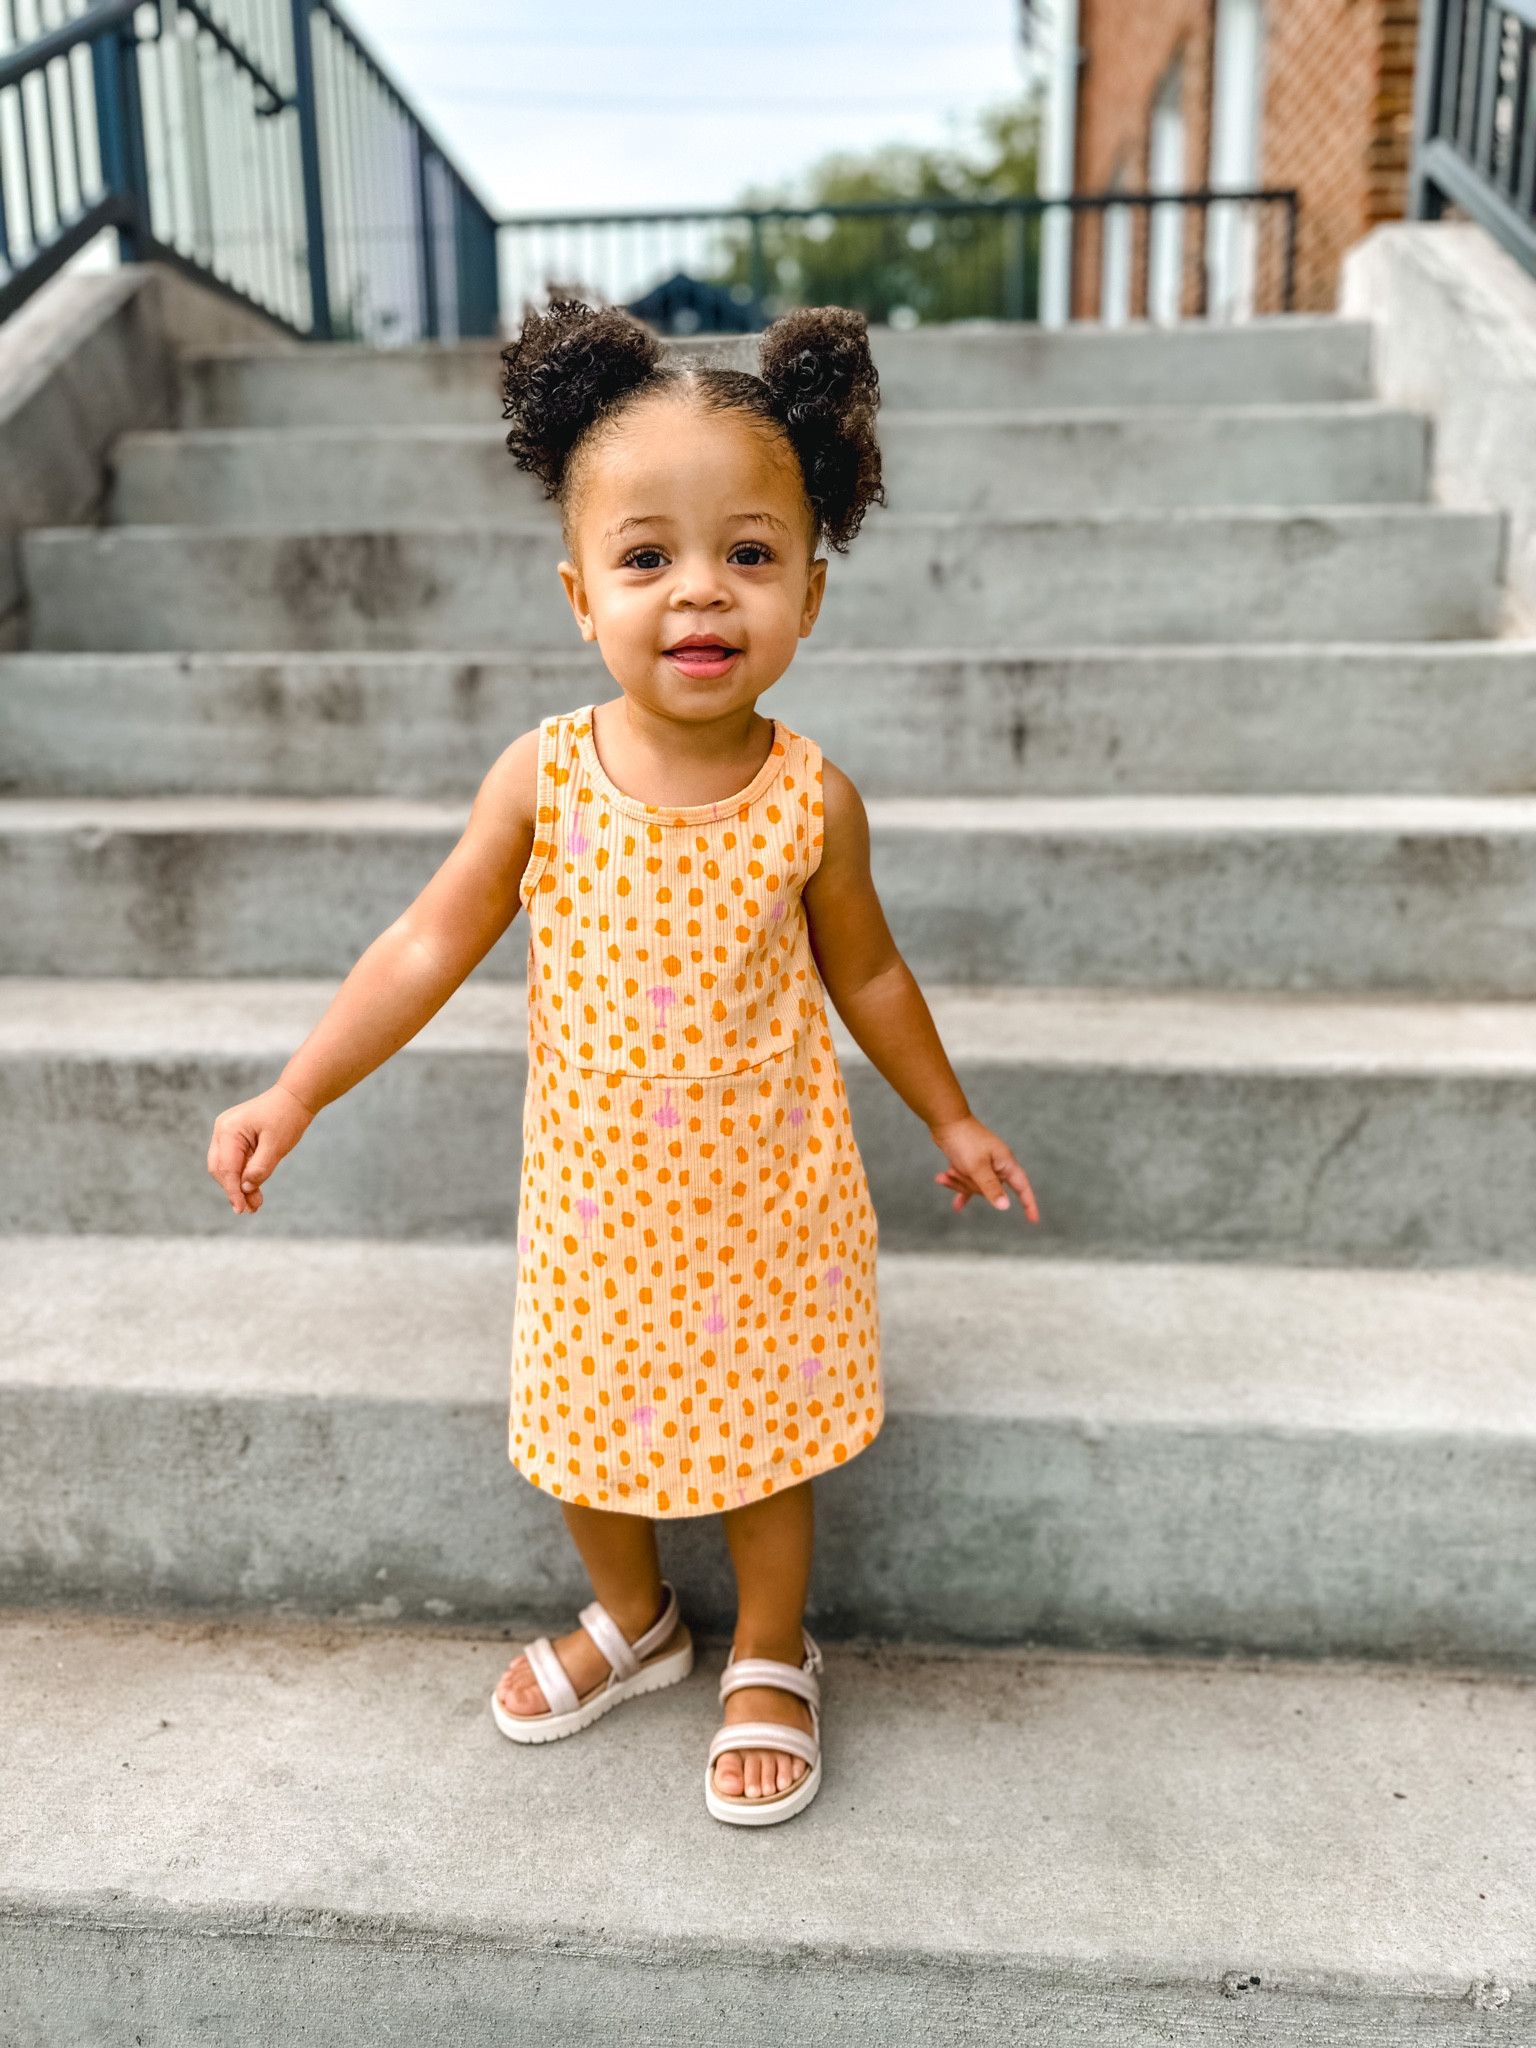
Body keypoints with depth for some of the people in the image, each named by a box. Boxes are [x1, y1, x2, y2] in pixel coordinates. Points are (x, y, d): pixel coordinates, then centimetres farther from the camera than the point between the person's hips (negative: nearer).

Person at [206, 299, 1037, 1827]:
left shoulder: (811, 801, -13)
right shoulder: (543, 777, -12)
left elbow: (865, 972, 2)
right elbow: (430, 945, -5)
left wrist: (949, 1121, 11)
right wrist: (296, 1094, -8)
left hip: (763, 1193, -1)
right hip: (593, 1196, 2)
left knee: (762, 1429, 13)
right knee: (586, 1425, 18)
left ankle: (769, 1662, 41)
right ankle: (633, 1621, 49)